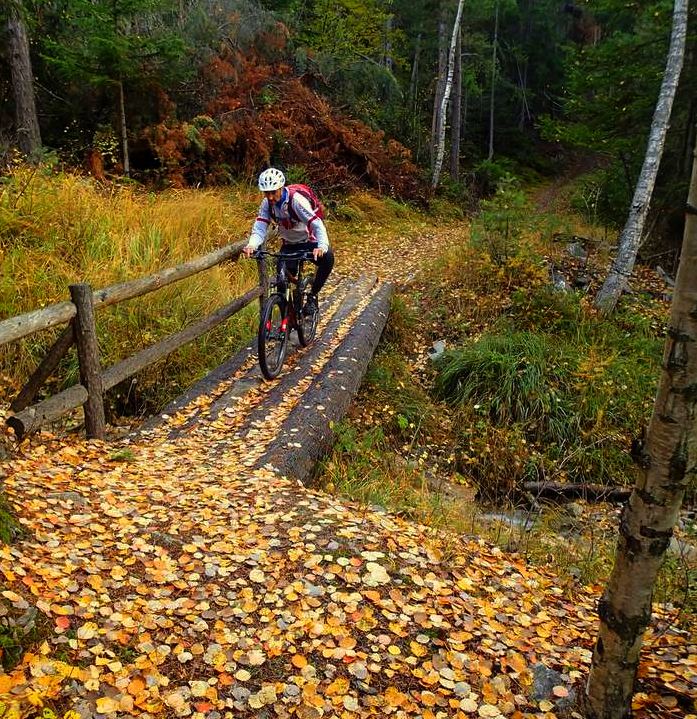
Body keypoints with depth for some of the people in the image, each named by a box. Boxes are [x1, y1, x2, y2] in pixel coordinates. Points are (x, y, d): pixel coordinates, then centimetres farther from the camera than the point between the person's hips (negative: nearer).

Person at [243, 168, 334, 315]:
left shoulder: (296, 200, -28)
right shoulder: (267, 204, -13)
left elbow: (317, 225, -35)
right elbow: (259, 227, -20)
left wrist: (322, 247, -53)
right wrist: (251, 245, -43)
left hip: (309, 243, -4)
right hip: (289, 245, 4)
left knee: (327, 258, -33)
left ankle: (313, 296, -14)